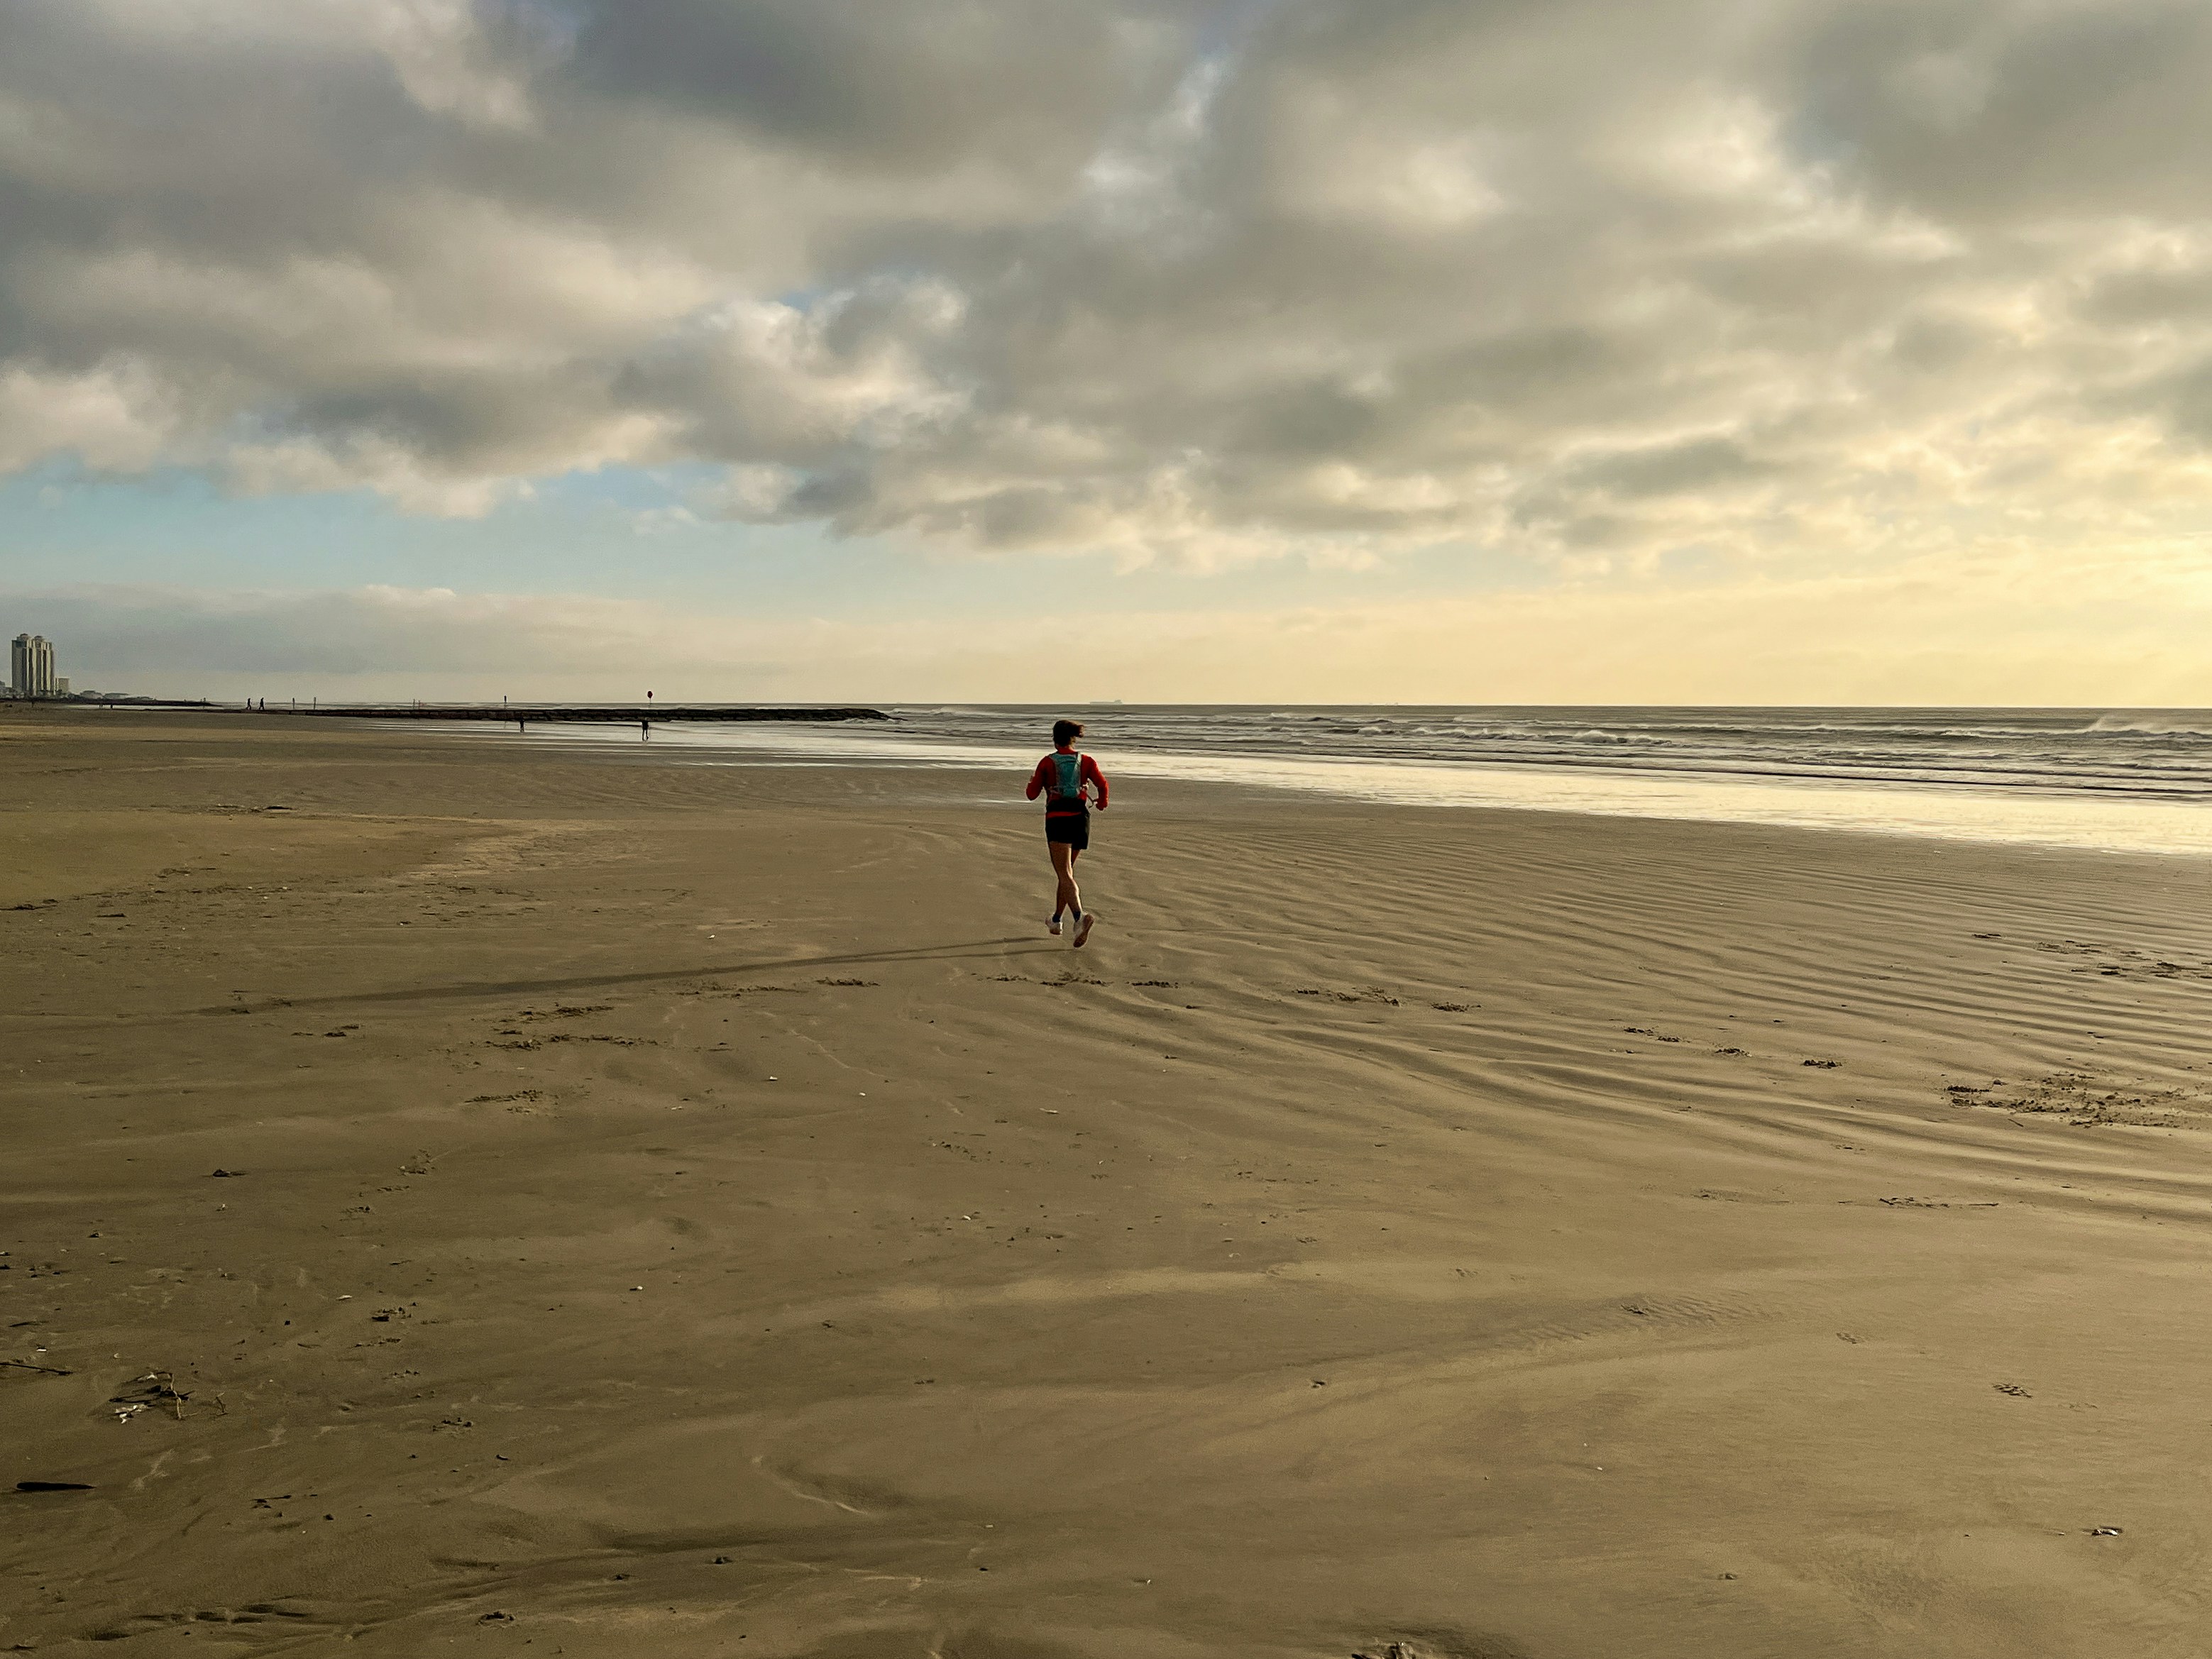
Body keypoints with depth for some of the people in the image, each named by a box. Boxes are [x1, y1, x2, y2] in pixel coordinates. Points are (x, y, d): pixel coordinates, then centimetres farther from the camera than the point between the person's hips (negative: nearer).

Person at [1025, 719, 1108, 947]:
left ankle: (1080, 917, -37)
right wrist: (1102, 803, 15)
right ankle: (1056, 921, 28)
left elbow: (1032, 794, 6)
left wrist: (1033, 781, 29)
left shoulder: (1047, 762, 3)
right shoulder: (1086, 761, 7)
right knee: (1067, 870, 21)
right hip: (1081, 819, 4)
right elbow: (1102, 783, -6)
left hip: (1057, 819, -4)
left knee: (1065, 875, -13)